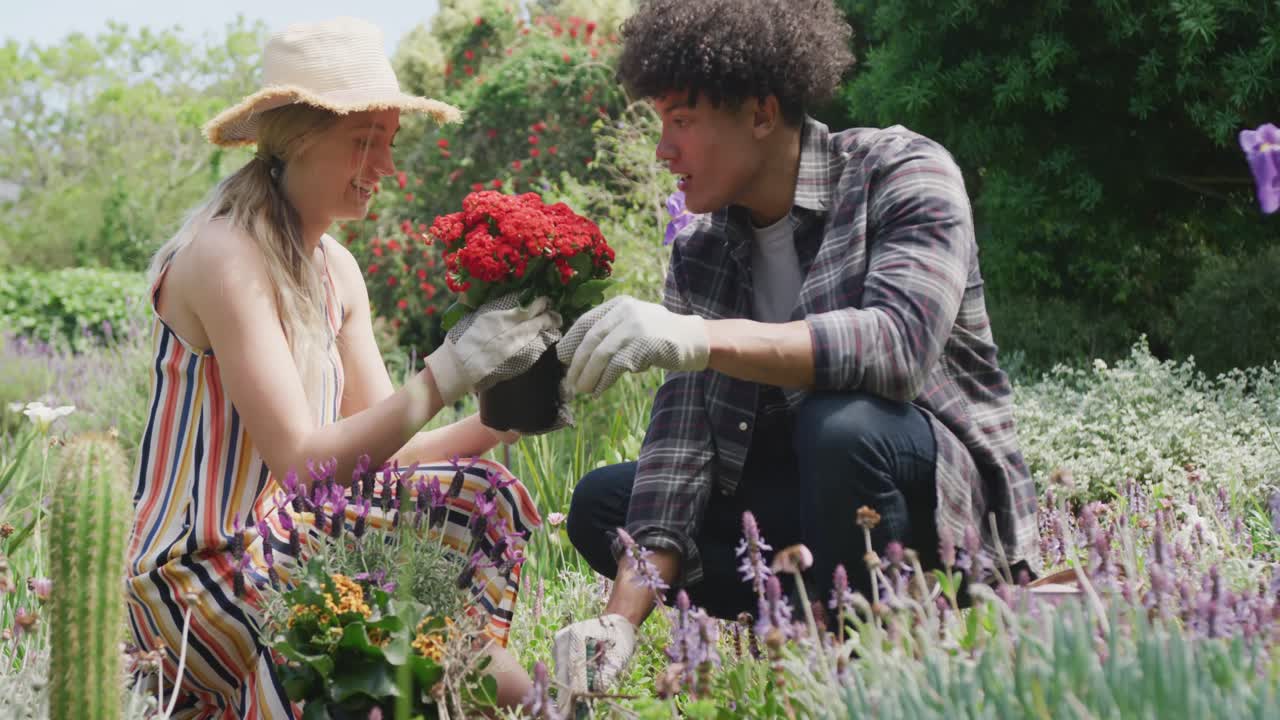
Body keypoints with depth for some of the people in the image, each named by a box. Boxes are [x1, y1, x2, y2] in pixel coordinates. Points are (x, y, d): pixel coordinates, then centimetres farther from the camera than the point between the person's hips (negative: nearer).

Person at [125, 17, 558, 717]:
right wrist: (446, 372, -28)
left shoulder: (336, 269, 8)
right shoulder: (227, 257, -19)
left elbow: (378, 451, 4)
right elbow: (301, 461, -25)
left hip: (277, 539, 9)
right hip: (193, 576, -9)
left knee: (483, 496, 3)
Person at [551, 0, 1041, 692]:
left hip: (945, 499, -6)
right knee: (600, 503, -3)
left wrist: (699, 337, -45)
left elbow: (900, 342, -34)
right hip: (800, 499, 6)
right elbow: (682, 431, -8)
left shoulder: (902, 173, -15)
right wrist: (624, 616, -21)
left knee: (839, 425, -35)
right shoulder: (699, 251, 1)